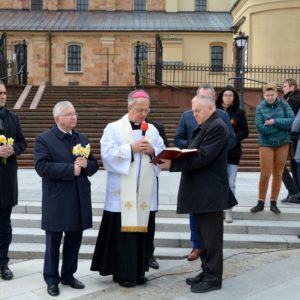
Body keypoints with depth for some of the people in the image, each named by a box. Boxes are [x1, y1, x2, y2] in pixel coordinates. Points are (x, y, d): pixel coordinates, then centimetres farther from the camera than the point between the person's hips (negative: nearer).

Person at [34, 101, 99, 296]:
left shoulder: (83, 139, 12)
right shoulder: (44, 139, -6)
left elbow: (94, 165, 12)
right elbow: (42, 167, -18)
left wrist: (86, 164, -12)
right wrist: (71, 169, -21)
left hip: (79, 200, 5)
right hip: (57, 201, -5)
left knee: (74, 240, 13)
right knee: (53, 242, 7)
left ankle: (68, 275, 29)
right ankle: (52, 279, 21)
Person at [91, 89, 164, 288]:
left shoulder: (152, 130, 11)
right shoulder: (114, 128, -2)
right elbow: (107, 154, -12)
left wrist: (152, 151, -11)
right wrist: (131, 148, -17)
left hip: (145, 192, 4)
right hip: (122, 192, -4)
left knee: (142, 230, 9)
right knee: (123, 231, -1)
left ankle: (139, 271, 21)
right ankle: (122, 273, 11)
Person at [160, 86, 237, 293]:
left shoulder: (217, 127, -15)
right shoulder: (204, 127, 17)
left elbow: (202, 157, -23)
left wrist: (172, 164, -22)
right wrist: (173, 159, -1)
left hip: (210, 193, -10)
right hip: (201, 192, 10)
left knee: (211, 238, 0)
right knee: (204, 236, 17)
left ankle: (214, 278, 11)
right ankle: (207, 272, 28)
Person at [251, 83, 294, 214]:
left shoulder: (284, 105, -1)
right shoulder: (260, 107, -5)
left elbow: (292, 120, -12)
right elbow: (260, 127, -15)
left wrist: (274, 122, -18)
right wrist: (282, 125, -13)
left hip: (283, 143, 2)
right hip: (266, 143, -2)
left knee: (278, 174, 7)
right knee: (265, 174, -5)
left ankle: (274, 203, 18)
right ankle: (261, 202, 10)